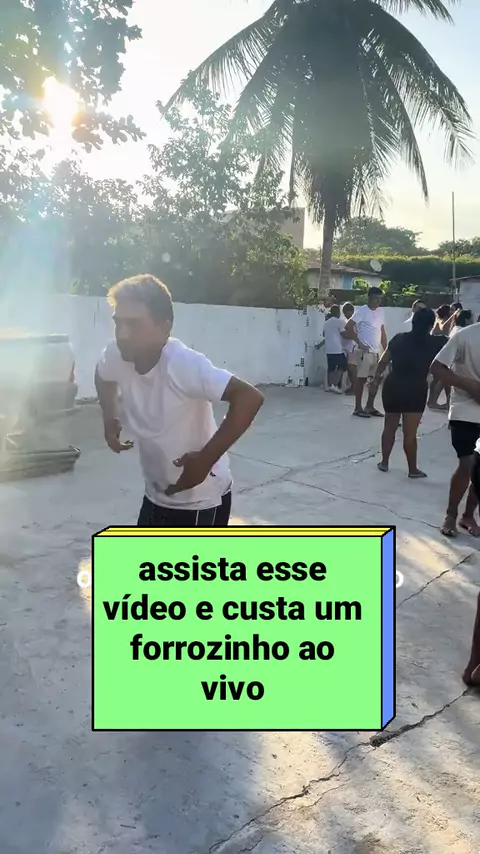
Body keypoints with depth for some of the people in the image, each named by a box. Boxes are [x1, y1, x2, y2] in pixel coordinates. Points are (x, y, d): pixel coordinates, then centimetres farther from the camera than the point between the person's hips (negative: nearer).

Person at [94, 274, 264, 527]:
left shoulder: (185, 364, -31)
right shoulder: (117, 357, -10)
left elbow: (249, 397, -39)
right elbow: (103, 377, 16)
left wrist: (205, 459, -36)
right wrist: (110, 419, 4)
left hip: (202, 500, -7)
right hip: (157, 495, 7)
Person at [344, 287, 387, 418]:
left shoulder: (381, 312, 12)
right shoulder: (362, 310, -8)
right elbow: (348, 327, -13)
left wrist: (386, 349, 13)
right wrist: (359, 343, -15)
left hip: (378, 352, 7)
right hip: (365, 351, -7)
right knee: (361, 378, -2)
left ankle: (370, 406, 18)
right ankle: (358, 408, 4)